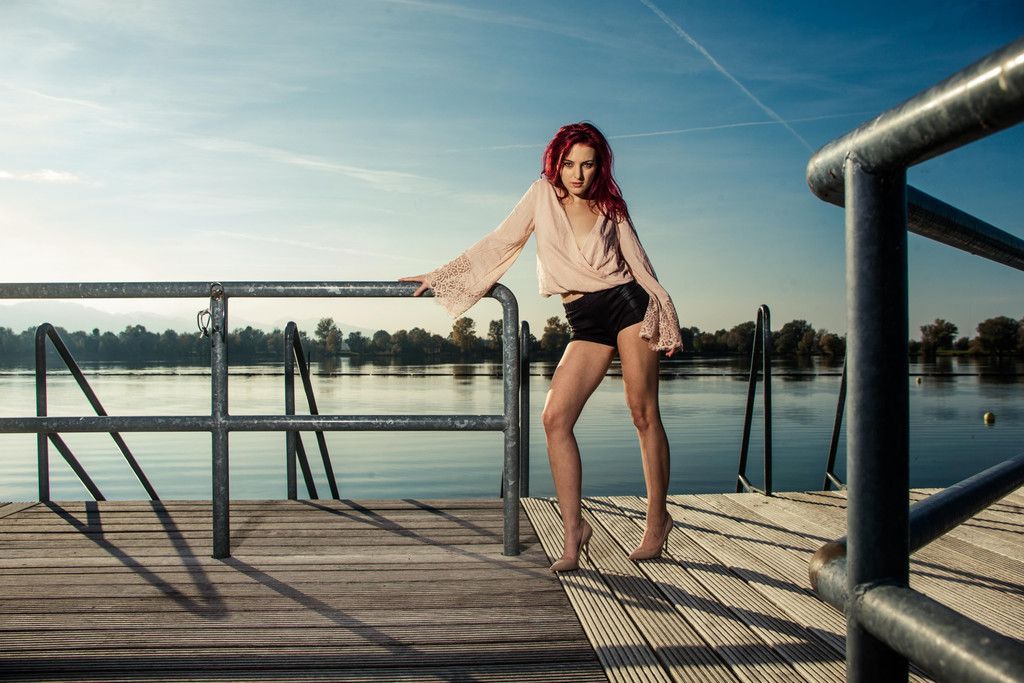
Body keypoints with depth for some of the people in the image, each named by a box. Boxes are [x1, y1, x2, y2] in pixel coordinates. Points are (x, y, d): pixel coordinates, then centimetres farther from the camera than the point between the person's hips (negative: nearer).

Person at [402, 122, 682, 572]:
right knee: (555, 418, -13)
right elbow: (499, 243, 11)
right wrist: (440, 277, 10)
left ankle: (658, 519, 12)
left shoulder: (610, 207, 9)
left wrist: (664, 317, 4)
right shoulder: (542, 196, 9)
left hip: (628, 304, -1)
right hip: (584, 323, 1)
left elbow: (639, 264, 12)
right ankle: (573, 529, -7)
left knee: (644, 414, -2)